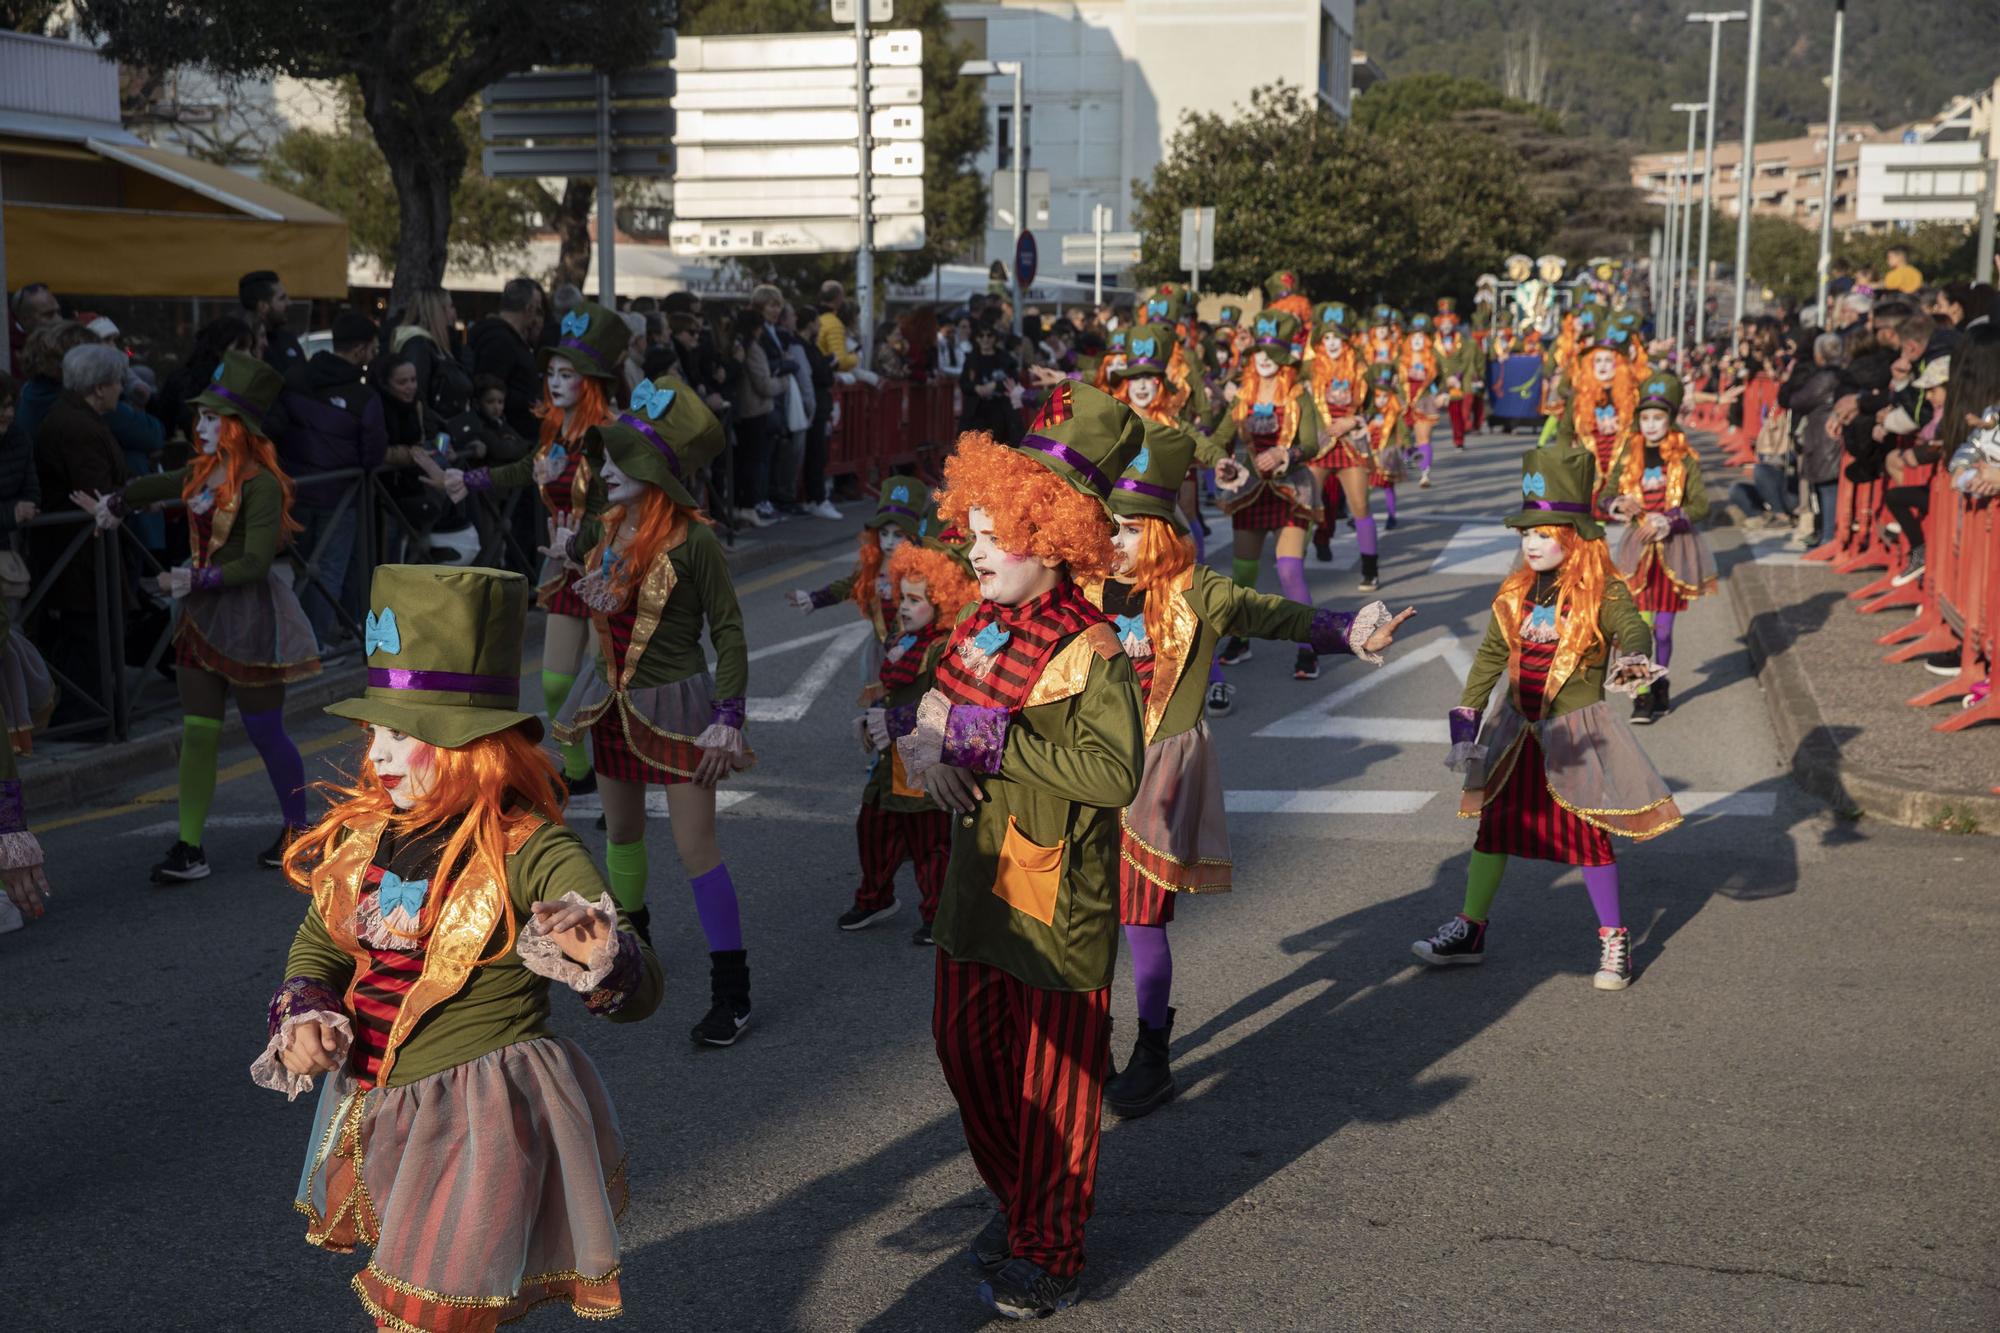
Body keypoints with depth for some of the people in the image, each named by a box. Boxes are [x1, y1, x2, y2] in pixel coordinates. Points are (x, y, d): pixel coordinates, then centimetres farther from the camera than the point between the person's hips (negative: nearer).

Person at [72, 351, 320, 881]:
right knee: (198, 732, 3)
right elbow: (159, 485, 31)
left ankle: (298, 829, 21)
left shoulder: (260, 485, -17)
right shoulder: (203, 473, 8)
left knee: (265, 731, 3)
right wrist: (117, 503, 41)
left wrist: (199, 580, -31)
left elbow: (255, 563, -23)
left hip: (249, 618, -7)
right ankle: (189, 848, 4)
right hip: (201, 616, 7)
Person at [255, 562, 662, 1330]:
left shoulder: (531, 854, -19)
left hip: (484, 1122, -7)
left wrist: (601, 963, -46)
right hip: (379, 1114, 7)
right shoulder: (365, 837, 0)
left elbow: (641, 992, -23)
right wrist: (303, 1013, -7)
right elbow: (317, 946, 14)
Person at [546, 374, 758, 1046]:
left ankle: (731, 990, 1)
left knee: (695, 846, -8)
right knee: (621, 829, 20)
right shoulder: (608, 526, 0)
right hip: (614, 701, 7)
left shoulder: (691, 539, -20)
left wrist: (726, 720, -20)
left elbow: (729, 631, -16)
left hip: (676, 703, -7)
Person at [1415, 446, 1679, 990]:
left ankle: (1614, 940, 16)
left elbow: (1634, 628, -29)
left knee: (1587, 835, 0)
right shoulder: (1516, 593, 5)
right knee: (1495, 824, 10)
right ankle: (1469, 930, 21)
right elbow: (1490, 657, 7)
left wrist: (1633, 660, -53)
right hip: (1518, 730, 5)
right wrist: (1466, 721, 1)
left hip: (1578, 731, -5)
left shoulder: (1604, 591, -10)